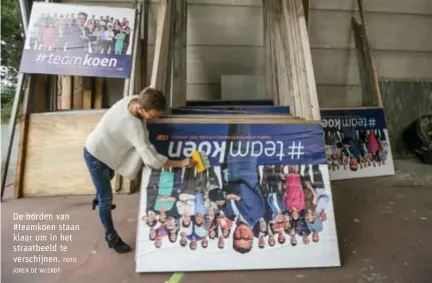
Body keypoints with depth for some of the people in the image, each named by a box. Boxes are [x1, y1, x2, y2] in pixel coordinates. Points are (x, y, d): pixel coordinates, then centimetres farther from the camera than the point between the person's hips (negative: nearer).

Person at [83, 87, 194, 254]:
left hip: (103, 151, 9)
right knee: (107, 198, 4)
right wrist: (180, 163, -34)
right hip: (95, 157, -9)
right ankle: (112, 238, 25)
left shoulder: (135, 99, -19)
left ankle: (99, 199, 67)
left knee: (108, 177, 35)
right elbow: (151, 158, -41)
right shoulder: (132, 125, -42)